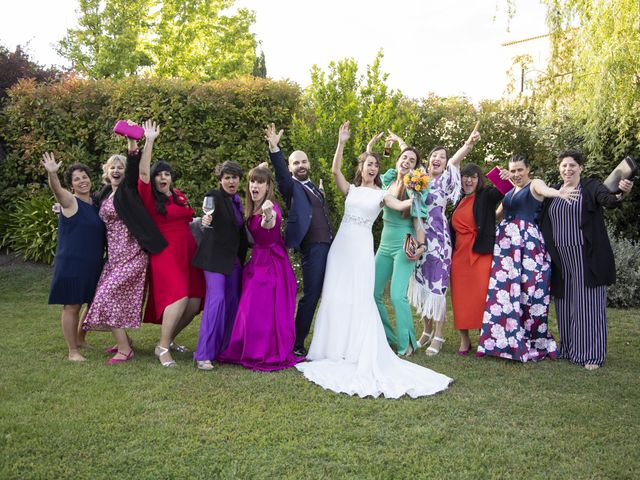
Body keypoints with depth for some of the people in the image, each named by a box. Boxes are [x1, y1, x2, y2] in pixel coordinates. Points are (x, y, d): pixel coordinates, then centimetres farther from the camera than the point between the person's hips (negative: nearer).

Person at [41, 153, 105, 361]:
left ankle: (81, 340, 32)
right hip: (71, 264, -6)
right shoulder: (70, 201, -8)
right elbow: (56, 189, -29)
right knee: (72, 306, -2)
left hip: (93, 264, 6)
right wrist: (51, 173, -49)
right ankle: (72, 351, 8)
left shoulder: (96, 202, 9)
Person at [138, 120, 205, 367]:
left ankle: (169, 338, 23)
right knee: (179, 297, -23)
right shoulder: (150, 198, -2)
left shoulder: (180, 196, 14)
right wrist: (149, 140, -16)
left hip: (188, 251, 6)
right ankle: (162, 347, -9)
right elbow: (143, 172, -16)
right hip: (165, 253, -6)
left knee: (194, 303, 2)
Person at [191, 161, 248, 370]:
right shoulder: (215, 195, -7)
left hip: (234, 257, 8)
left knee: (233, 302, 8)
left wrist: (243, 255, 14)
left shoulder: (237, 200, 14)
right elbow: (209, 211, -26)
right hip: (215, 257, -7)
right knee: (216, 300, -15)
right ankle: (203, 355, -13)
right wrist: (206, 220, -48)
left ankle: (226, 348, 19)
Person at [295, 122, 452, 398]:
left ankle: (358, 349, 6)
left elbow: (399, 205, -10)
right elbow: (335, 170, -4)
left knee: (359, 298, -3)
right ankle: (336, 346, 14)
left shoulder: (381, 194, 7)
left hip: (361, 247, -2)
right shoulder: (351, 189, 11)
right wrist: (341, 143, -10)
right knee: (335, 295, 3)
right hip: (341, 244, 2)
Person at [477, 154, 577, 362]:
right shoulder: (509, 191, 20)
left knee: (527, 288, -9)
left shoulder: (535, 184, 1)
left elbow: (545, 190, -24)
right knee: (503, 288, 0)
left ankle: (530, 341, -1)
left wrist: (558, 192, -44)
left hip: (528, 241, -6)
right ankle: (504, 340, 7)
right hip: (505, 241, 6)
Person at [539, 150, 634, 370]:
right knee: (565, 305, 10)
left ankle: (591, 354, 4)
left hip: (586, 258, -5)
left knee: (587, 304, -2)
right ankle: (568, 349, 21)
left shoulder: (591, 187, -2)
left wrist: (621, 194, -41)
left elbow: (608, 200, -21)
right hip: (560, 259, 5)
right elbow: (544, 224, 19)